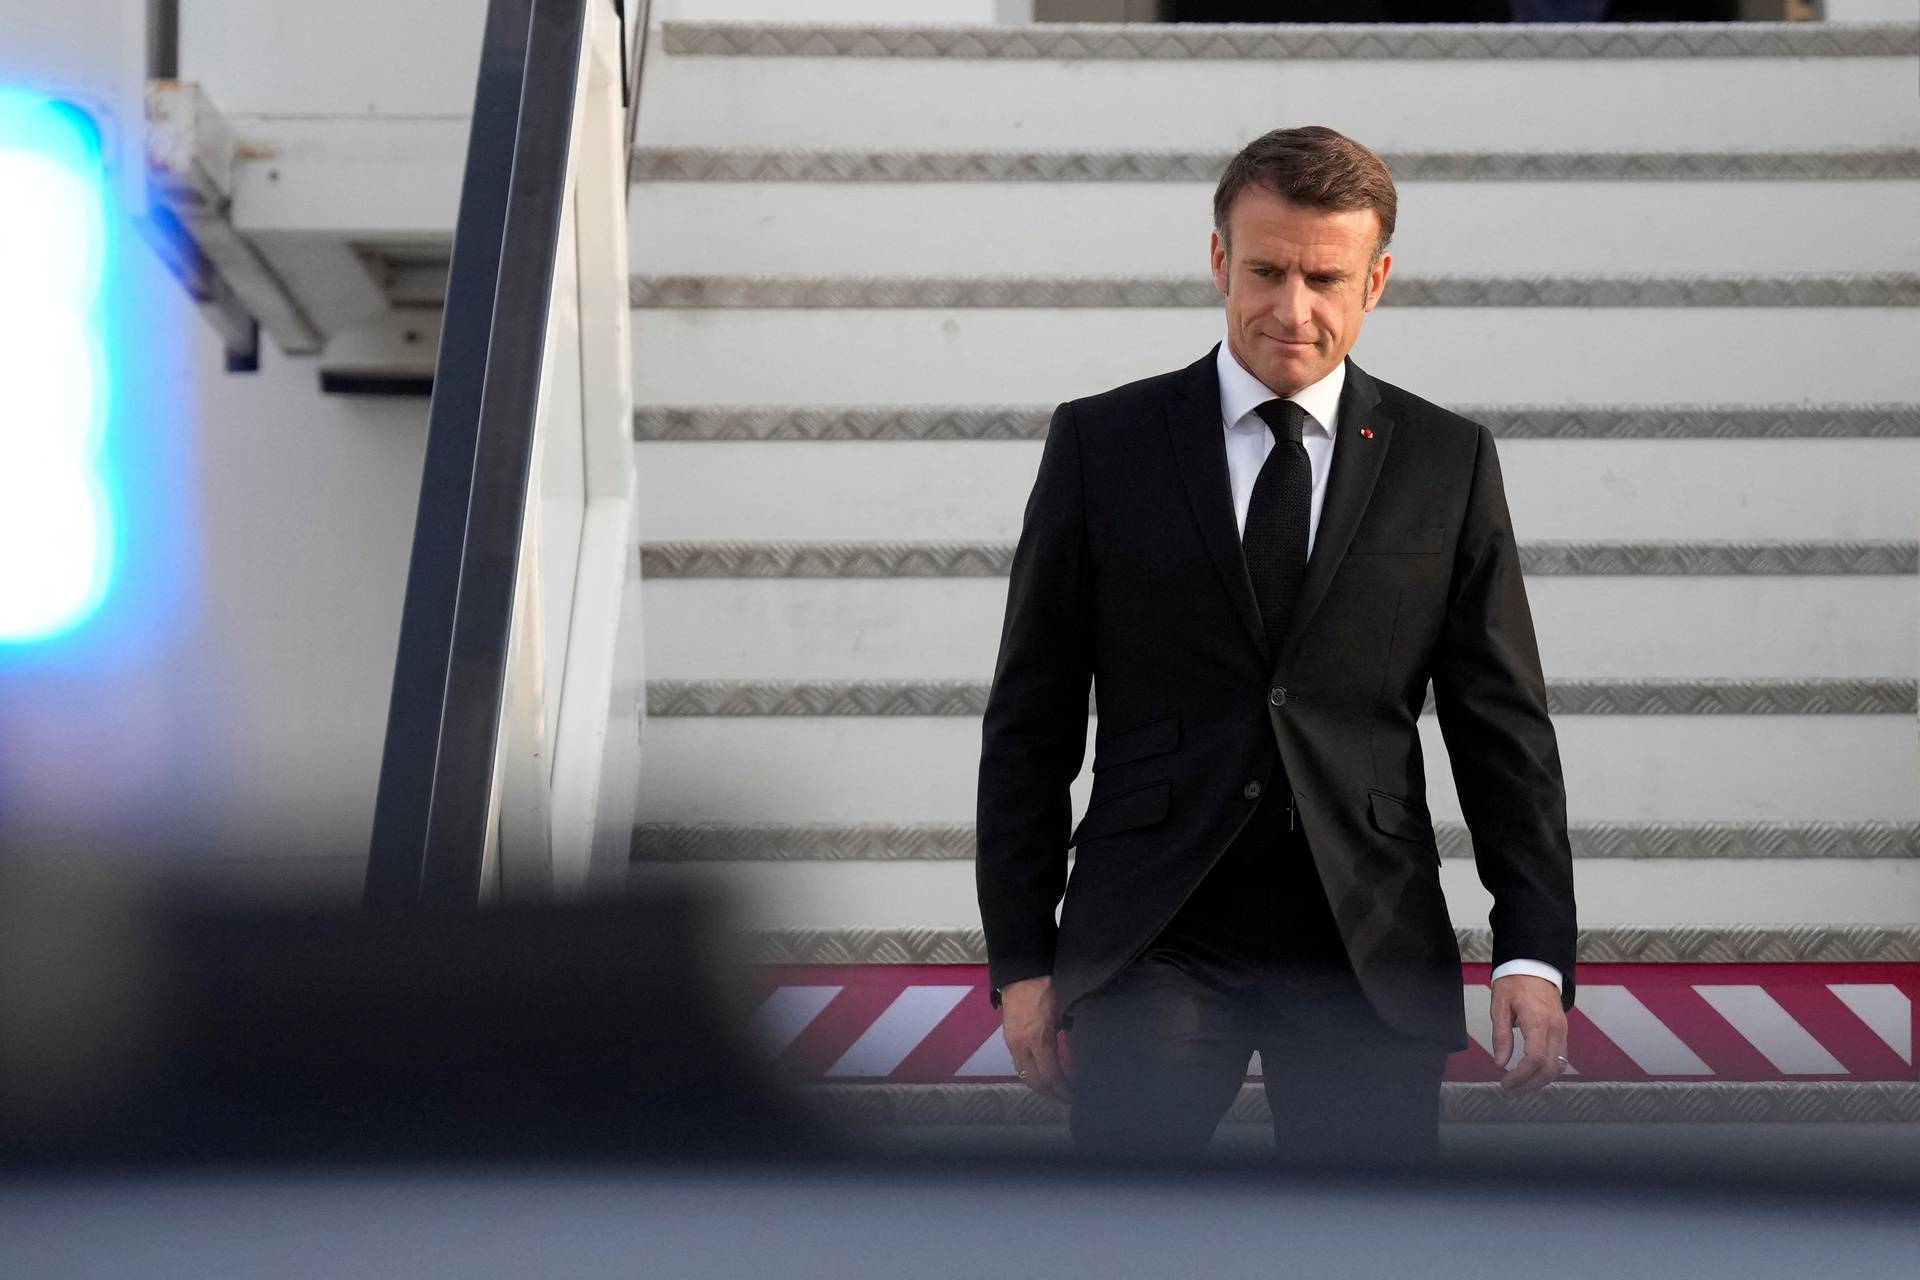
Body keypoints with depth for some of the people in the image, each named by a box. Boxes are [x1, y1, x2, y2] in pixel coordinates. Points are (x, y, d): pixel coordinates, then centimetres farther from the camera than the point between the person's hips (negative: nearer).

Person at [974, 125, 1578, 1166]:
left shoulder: (1447, 463, 7)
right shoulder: (1102, 445, 5)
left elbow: (1503, 726, 6)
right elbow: (1029, 722, 6)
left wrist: (1534, 954, -4)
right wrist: (1020, 960, 0)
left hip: (1370, 953, 1)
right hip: (1152, 949, -1)